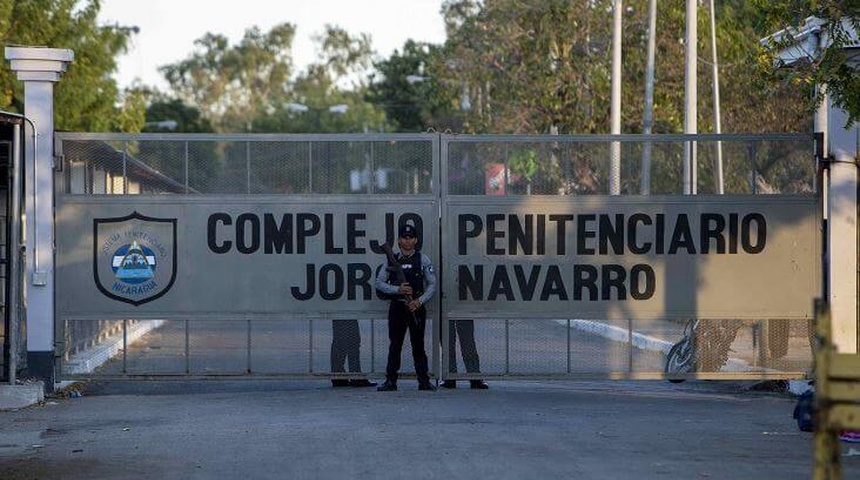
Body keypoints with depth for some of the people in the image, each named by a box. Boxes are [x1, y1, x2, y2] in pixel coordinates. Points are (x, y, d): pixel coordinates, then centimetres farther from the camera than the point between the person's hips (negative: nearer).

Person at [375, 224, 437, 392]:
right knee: (394, 344, 1)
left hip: (416, 307, -1)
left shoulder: (422, 259, 4)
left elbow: (432, 284, 2)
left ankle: (424, 381, 5)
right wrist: (398, 289, -13)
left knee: (418, 345, 1)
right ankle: (390, 381, 3)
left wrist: (420, 301, -12)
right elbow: (379, 283, 3)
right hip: (397, 307, 1)